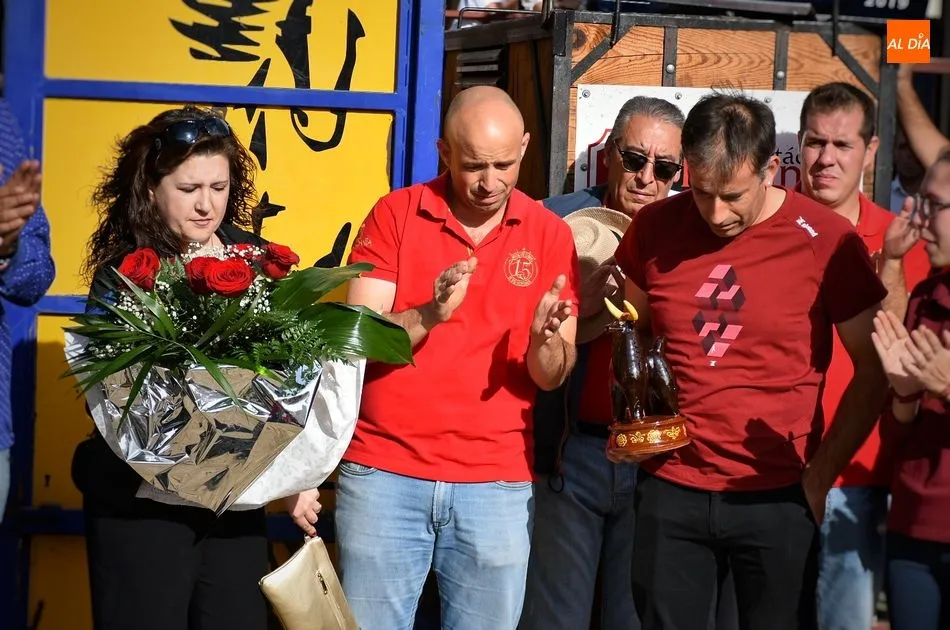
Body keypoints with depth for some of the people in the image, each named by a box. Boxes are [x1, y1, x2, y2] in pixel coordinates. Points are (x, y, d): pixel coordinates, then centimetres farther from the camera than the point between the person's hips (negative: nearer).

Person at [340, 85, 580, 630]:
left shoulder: (551, 235, 2)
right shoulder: (396, 214, 0)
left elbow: (552, 377, 1)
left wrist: (545, 339, -21)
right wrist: (429, 315, -24)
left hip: (498, 483, 1)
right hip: (384, 473, 0)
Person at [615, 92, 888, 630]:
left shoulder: (826, 242, -9)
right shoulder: (654, 229, 0)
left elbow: (875, 369, -2)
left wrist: (821, 474, -5)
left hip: (777, 498, -2)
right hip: (670, 490, 3)